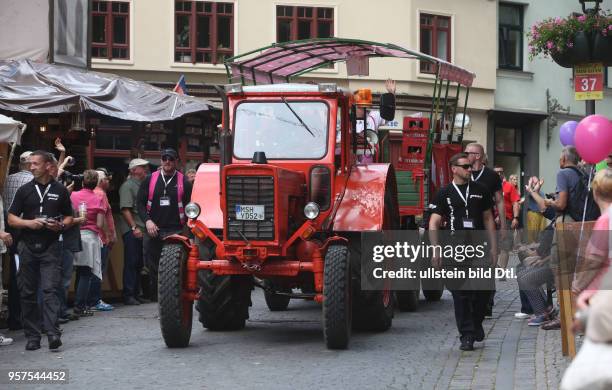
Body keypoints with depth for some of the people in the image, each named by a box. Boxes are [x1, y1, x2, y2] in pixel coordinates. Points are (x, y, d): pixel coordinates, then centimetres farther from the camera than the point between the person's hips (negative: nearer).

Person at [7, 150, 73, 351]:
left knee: (50, 289, -13)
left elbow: (69, 217, 12)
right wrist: (29, 223, -11)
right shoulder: (24, 190, 8)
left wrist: (60, 225, -9)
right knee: (28, 293, 4)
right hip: (28, 247, 2)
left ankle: (53, 334, -20)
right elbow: (11, 218, 7)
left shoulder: (60, 190, 6)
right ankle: (32, 336, 11)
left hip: (50, 246, -2)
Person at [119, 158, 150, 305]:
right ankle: (128, 295, -6)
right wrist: (134, 227, -21)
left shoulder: (142, 185, 19)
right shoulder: (127, 186, -8)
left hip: (141, 230, 9)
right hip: (131, 231, -9)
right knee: (131, 263, -7)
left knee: (139, 264, 11)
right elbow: (125, 209, -16)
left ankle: (136, 294, 17)